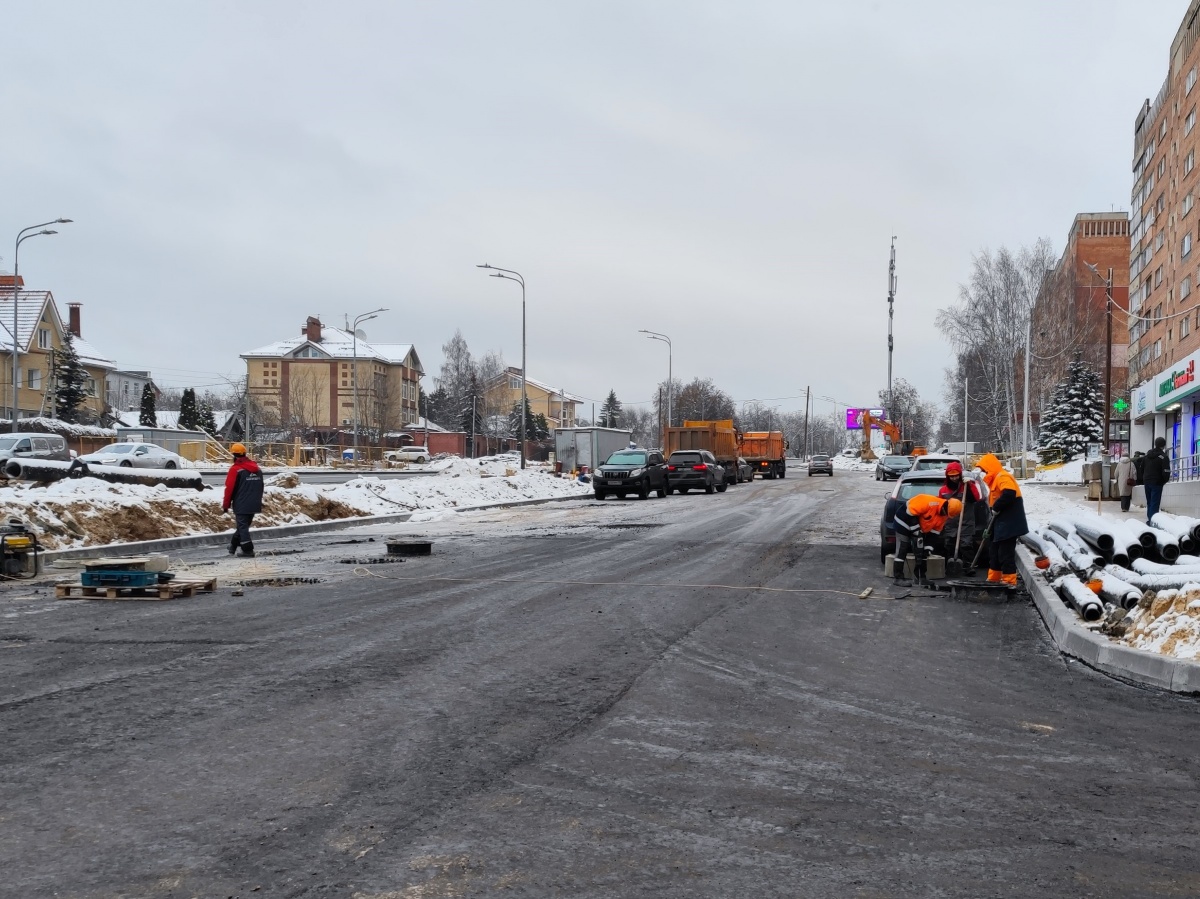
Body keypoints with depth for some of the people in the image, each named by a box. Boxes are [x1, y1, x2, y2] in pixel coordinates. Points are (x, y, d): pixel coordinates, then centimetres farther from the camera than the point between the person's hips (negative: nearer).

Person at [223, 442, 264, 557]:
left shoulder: (236, 469, -12)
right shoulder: (257, 469, 10)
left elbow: (229, 488, -12)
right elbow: (260, 487, 16)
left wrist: (225, 505, -4)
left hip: (241, 505, -7)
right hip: (254, 505, 7)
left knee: (243, 527, 0)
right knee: (244, 525, 17)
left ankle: (248, 550, -3)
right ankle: (233, 546, 29)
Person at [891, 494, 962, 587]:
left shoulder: (944, 515, -6)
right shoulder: (930, 503, -33)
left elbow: (934, 532, 1)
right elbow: (910, 513, -29)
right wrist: (916, 531, -25)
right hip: (904, 520, -8)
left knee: (921, 551, 6)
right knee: (902, 549, -10)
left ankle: (920, 577, 14)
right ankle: (897, 578, -9)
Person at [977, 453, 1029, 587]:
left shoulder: (1003, 477, -13)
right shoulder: (995, 480, 20)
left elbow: (1009, 493, -33)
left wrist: (996, 508, -20)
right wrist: (990, 528, 22)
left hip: (1009, 524, -11)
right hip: (1001, 524, 11)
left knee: (1005, 553, -9)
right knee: (994, 551, 15)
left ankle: (1009, 581, -5)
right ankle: (994, 578, 23)